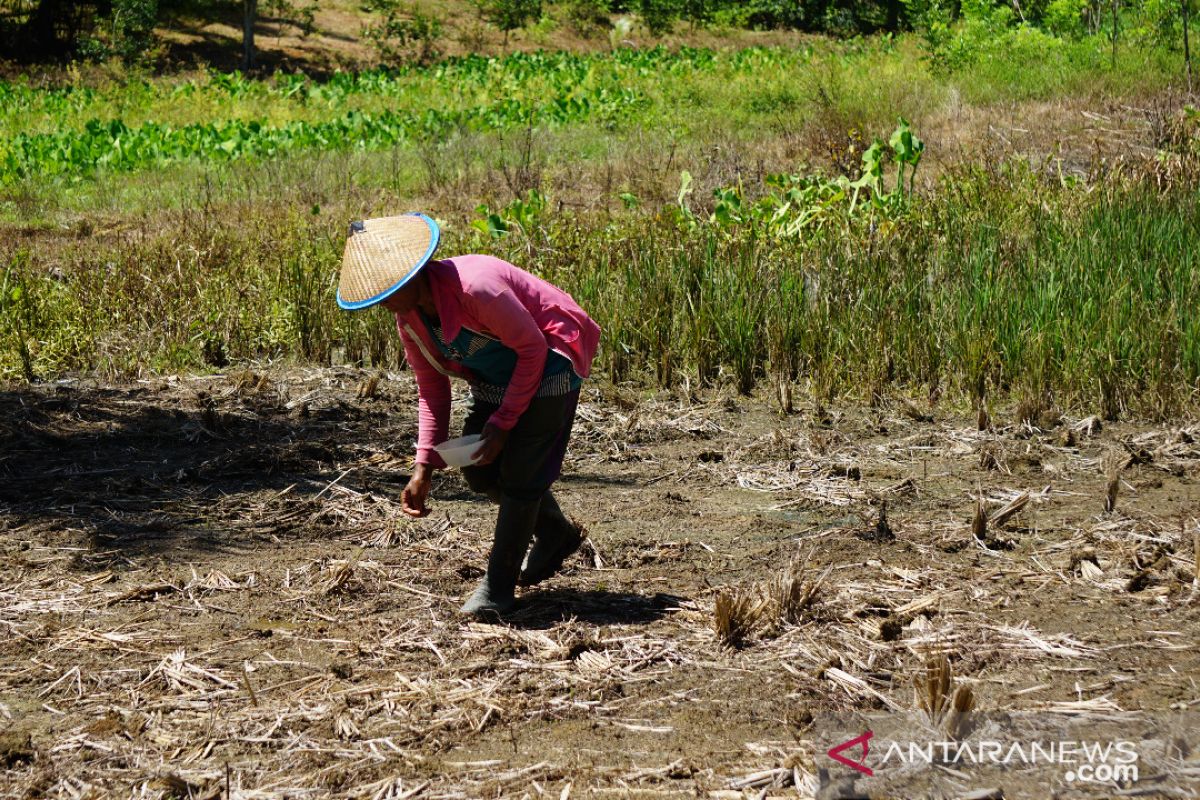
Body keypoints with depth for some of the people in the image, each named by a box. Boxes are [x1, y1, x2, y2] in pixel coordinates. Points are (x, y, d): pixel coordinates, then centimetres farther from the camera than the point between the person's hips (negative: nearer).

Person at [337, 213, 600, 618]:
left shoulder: (474, 286, -35)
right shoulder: (408, 317, -9)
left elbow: (532, 347, -25)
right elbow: (432, 389, 0)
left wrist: (503, 423, -22)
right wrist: (424, 466, -8)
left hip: (546, 363, -8)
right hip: (496, 377, 8)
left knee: (519, 474, -11)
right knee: (479, 470, 7)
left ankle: (498, 587, 0)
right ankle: (557, 534, 31)